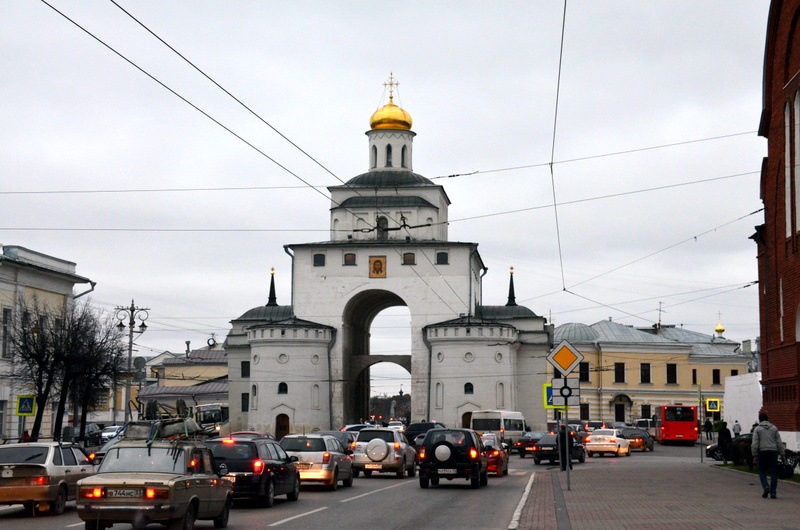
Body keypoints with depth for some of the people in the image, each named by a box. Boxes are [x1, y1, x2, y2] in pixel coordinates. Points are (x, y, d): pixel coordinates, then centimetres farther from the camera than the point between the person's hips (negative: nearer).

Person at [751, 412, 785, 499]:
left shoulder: (757, 429, 3)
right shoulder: (774, 428, 10)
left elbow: (755, 444, -5)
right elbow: (779, 442, 6)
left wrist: (755, 455, -3)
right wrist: (782, 453, 9)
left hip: (762, 452, -2)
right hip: (773, 452, 2)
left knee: (762, 470, 13)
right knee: (774, 472, 5)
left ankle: (766, 487, -8)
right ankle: (773, 492, 0)